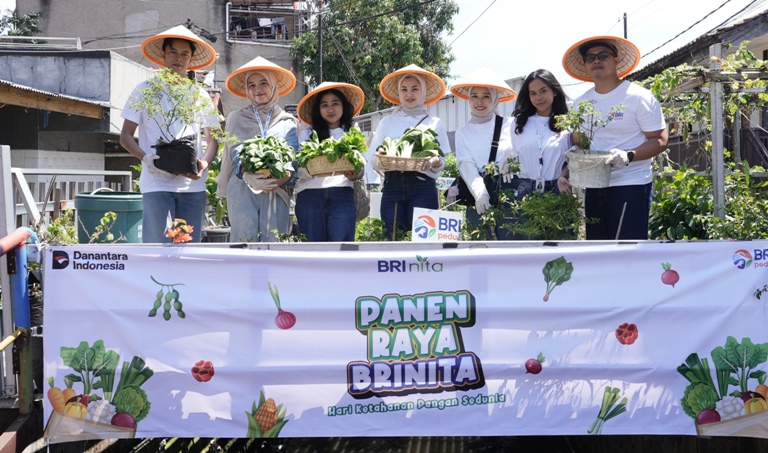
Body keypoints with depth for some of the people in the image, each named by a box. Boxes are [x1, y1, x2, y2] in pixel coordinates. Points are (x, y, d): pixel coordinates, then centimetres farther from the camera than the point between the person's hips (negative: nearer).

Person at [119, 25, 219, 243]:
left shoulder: (200, 96, 15)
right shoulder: (145, 90, 8)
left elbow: (212, 139, 15)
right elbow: (125, 136, 6)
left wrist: (204, 164, -6)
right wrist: (145, 158, -14)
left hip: (193, 185, 3)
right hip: (156, 184, -3)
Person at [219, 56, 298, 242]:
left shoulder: (288, 122, 15)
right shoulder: (236, 118, 15)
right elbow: (235, 154, 7)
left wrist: (285, 176, -16)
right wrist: (253, 177, -11)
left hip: (277, 192, 1)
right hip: (242, 191, -1)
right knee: (244, 244, -10)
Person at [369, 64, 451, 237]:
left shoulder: (435, 123, 12)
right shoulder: (386, 122, 14)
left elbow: (442, 161, 8)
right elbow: (374, 161, 10)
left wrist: (435, 162, -15)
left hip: (423, 186, -1)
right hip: (393, 185, 1)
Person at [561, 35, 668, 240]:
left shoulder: (638, 97, -4)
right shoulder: (581, 103, 12)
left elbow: (660, 140, -7)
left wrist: (628, 156, -23)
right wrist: (566, 174, 0)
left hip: (630, 186, -5)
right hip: (593, 189, 6)